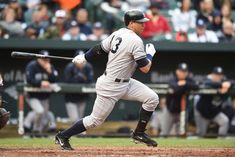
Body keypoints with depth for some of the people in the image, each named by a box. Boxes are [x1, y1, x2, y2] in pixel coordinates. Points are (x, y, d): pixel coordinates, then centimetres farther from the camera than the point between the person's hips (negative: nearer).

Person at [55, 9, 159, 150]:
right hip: (111, 87, -9)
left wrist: (84, 58, 26)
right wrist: (150, 54, -2)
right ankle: (63, 136, 16)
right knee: (96, 120, 2)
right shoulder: (136, 41, -21)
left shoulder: (117, 34, 4)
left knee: (152, 98, 2)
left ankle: (139, 133, 12)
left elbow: (99, 49, 12)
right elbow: (145, 68, -20)